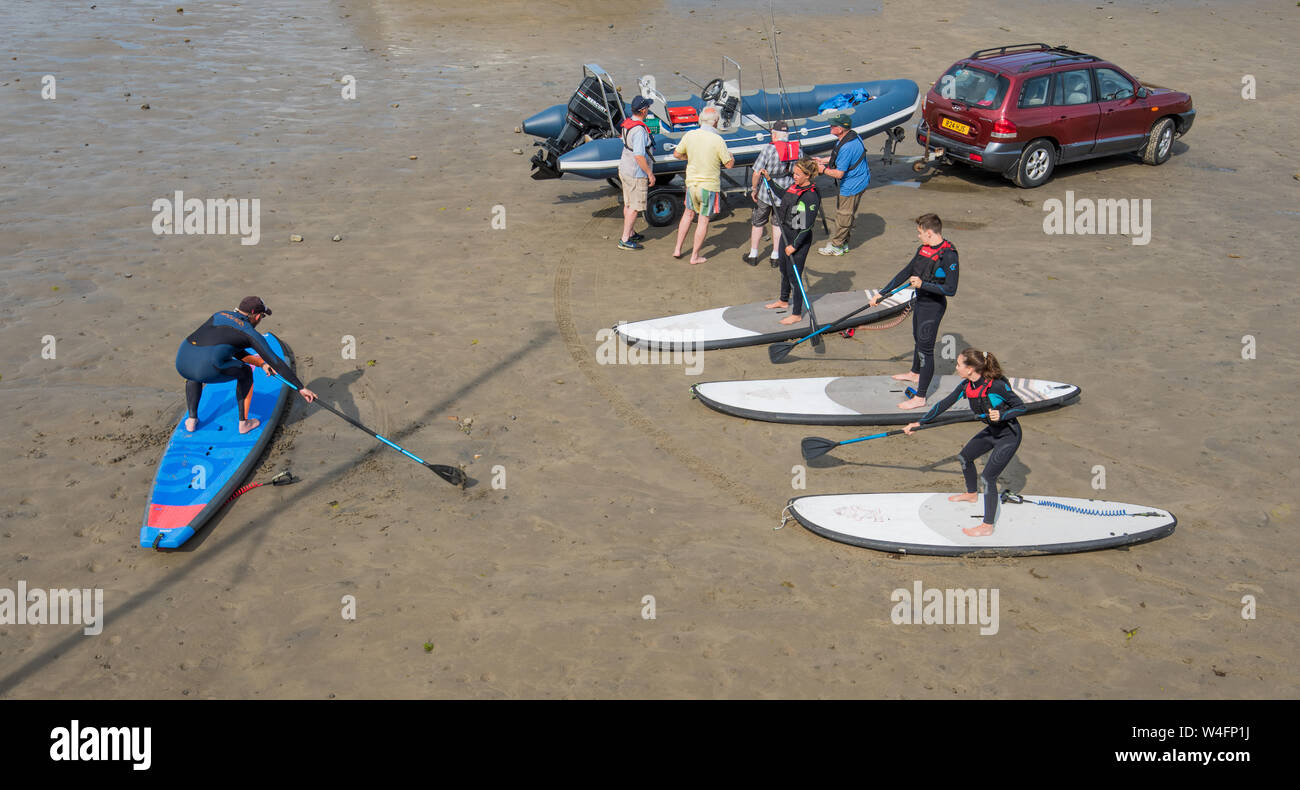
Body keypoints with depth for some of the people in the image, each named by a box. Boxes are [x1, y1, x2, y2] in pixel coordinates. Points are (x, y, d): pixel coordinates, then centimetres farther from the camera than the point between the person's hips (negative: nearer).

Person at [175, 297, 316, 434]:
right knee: (245, 373, 22)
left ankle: (192, 420, 32)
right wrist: (300, 388, 12)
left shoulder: (220, 315, 25)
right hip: (208, 369, -6)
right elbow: (276, 363, 8)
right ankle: (243, 423, 25)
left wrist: (261, 364, 38)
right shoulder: (250, 334, 7)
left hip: (181, 363, 6)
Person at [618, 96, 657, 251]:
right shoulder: (639, 130, -26)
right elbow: (639, 156, -30)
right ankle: (625, 240, -1)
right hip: (636, 174, -9)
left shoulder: (627, 124, 5)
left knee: (628, 204, 18)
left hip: (624, 169, 9)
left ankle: (630, 234, 30)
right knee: (634, 207, -3)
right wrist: (650, 173, -20)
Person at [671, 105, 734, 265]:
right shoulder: (718, 140, -18)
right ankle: (695, 256, 15)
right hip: (709, 185, -4)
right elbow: (729, 164, -11)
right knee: (704, 220, 8)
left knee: (688, 214, 23)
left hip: (691, 182, 4)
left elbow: (677, 154, 7)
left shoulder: (689, 135, -6)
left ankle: (678, 249, 25)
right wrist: (731, 157, 11)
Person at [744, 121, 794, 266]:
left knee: (757, 223, 13)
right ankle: (775, 257, 18)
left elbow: (757, 172, -16)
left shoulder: (769, 149, -17)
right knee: (778, 224, 16)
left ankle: (753, 255, 20)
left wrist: (754, 189, -2)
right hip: (786, 194, 4)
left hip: (766, 193, -4)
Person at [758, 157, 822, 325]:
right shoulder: (795, 186, 2)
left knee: (794, 275, -3)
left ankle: (797, 314, 8)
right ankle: (784, 301, 46)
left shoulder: (812, 196, -22)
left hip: (800, 239, -9)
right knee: (784, 270, 24)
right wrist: (768, 179, 21)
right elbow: (782, 194, 26)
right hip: (786, 234, 9)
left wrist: (794, 245, -20)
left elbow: (807, 226, -21)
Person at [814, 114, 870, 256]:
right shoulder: (853, 136, 2)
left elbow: (839, 174, -26)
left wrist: (823, 169, -10)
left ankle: (836, 246, 16)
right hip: (859, 181, 10)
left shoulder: (847, 147, -30)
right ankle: (843, 243, 31)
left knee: (843, 215, 3)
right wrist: (822, 160, 13)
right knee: (848, 214, 20)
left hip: (852, 186, -10)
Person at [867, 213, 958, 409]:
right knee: (918, 340, 28)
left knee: (925, 349, -6)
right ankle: (915, 373, 53)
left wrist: (923, 284, -34)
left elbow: (951, 289, -27)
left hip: (933, 306, -9)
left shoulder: (948, 255, -23)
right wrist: (882, 293, 14)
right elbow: (905, 273, 13)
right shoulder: (923, 249, 4)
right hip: (920, 301, 9)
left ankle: (920, 397, 0)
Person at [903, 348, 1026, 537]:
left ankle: (987, 527, 1)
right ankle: (972, 494, 50)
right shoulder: (967, 386, -9)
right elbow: (944, 404, -2)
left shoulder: (997, 385, -31)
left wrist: (1001, 415, -39)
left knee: (988, 477, -10)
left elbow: (1021, 407, -21)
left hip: (1008, 436, -8)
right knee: (965, 456, 22)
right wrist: (920, 422, -3)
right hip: (992, 431, 8)